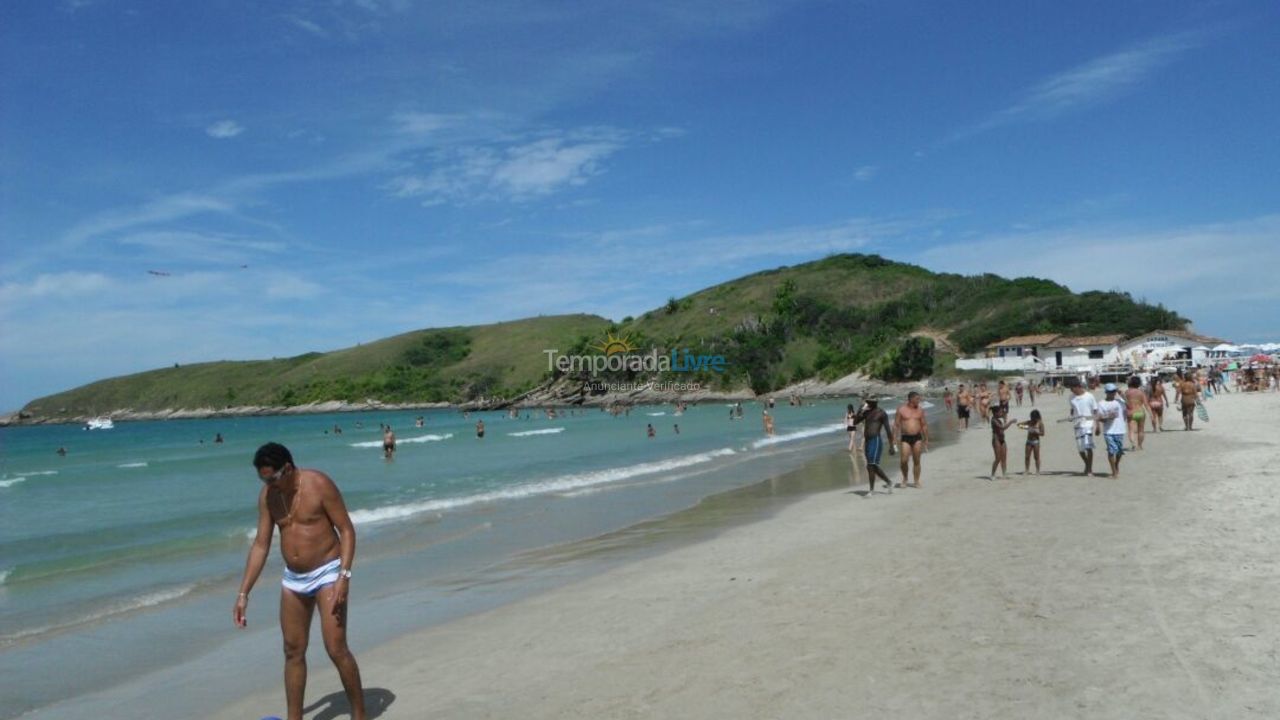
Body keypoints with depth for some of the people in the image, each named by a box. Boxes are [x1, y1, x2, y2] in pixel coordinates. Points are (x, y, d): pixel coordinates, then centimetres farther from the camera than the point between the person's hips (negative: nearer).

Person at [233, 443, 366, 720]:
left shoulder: (319, 484, -17)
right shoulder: (267, 495, 0)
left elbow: (346, 530, -15)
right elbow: (260, 545, 6)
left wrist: (344, 577, -23)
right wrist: (243, 594, 3)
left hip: (327, 572, -6)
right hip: (293, 578, 6)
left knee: (336, 649, -9)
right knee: (293, 652, 10)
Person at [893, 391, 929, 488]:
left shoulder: (920, 410, 8)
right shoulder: (901, 410, -1)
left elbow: (924, 425, 13)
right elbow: (896, 425, 0)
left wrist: (926, 439, 11)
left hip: (917, 437, 2)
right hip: (905, 438, -2)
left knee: (916, 461, 3)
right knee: (903, 460, -9)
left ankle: (916, 481, 13)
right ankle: (905, 478, 14)